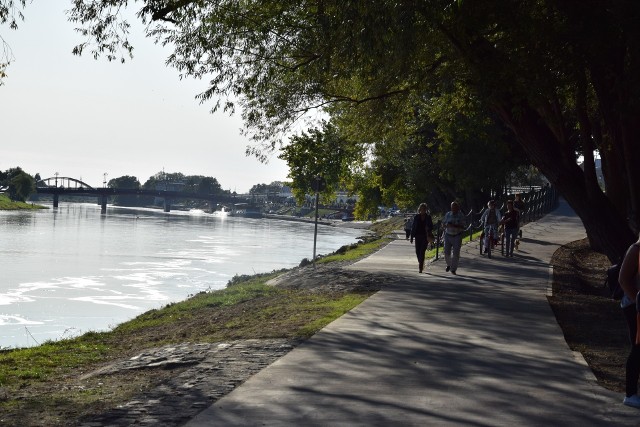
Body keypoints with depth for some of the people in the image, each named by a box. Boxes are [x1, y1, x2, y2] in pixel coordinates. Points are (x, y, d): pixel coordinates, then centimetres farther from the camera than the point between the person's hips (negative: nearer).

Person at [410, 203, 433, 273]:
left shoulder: (428, 217, 2)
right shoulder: (416, 217, 4)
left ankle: (420, 267, -10)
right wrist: (412, 237, 3)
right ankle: (421, 263, 28)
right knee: (417, 251, 4)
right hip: (418, 236, 2)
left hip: (425, 236, -2)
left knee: (422, 251, -11)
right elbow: (413, 227, 7)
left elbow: (431, 227, 9)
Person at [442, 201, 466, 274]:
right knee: (447, 253, 1)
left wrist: (454, 225, -27)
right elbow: (443, 223, 11)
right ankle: (449, 264, 30)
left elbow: (462, 227, -14)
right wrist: (447, 225, -12)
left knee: (456, 253, -6)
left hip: (457, 236, -3)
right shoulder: (448, 214, 4)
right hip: (448, 235, 3)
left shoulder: (461, 215, -7)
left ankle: (453, 269, 4)